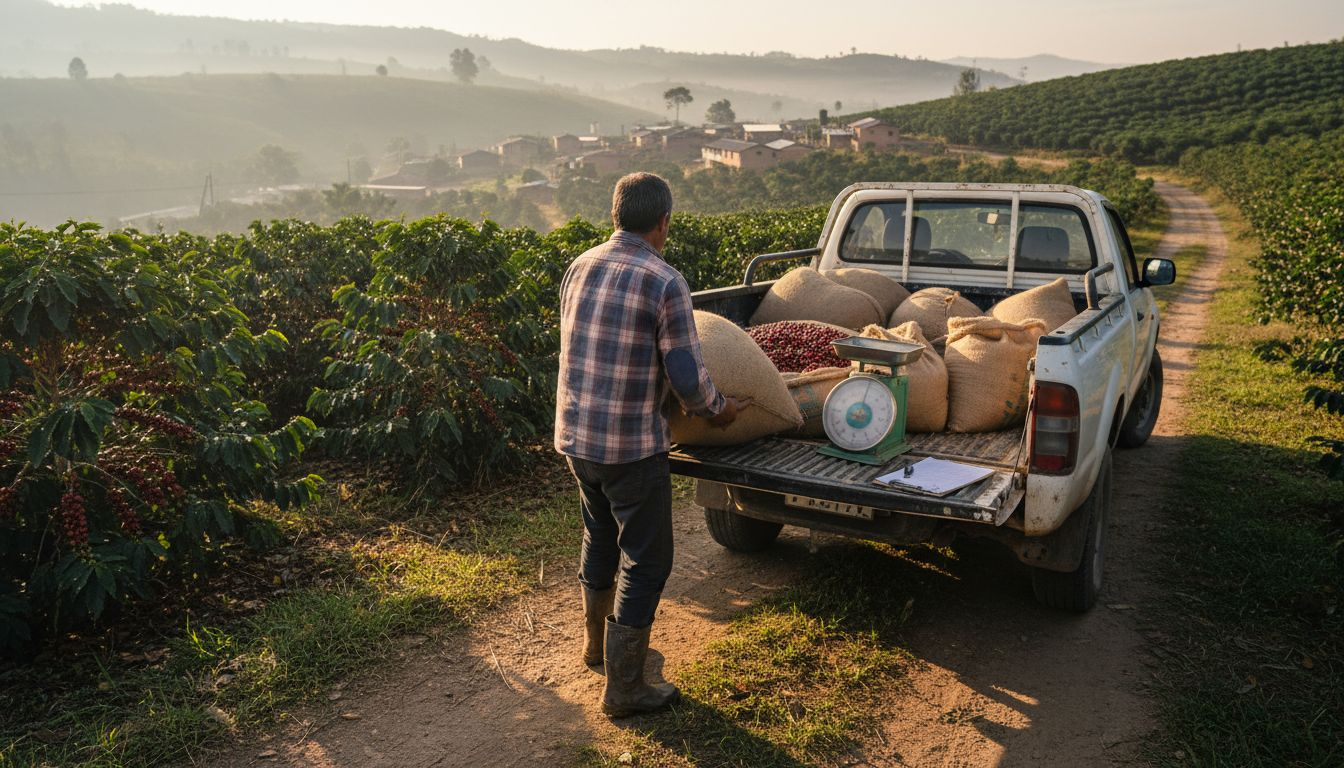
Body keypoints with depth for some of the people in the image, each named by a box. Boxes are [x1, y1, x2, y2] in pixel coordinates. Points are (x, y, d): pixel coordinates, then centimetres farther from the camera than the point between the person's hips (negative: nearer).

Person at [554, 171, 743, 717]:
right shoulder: (665, 282, -16)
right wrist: (717, 409, 5)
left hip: (574, 436, 7)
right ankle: (624, 689, 18)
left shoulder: (579, 268, 3)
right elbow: (687, 378, -15)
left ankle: (596, 641, 47)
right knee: (645, 562, 8)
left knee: (600, 538, 27)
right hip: (632, 446, -7)